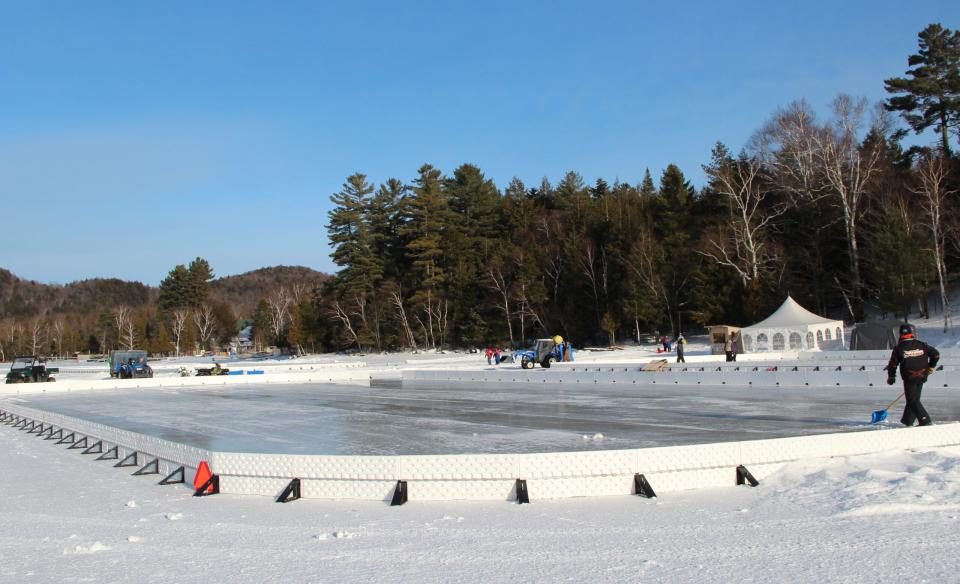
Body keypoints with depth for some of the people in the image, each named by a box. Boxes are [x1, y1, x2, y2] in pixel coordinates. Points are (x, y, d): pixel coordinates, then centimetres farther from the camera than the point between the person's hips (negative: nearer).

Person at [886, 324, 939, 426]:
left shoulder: (899, 348, -5)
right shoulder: (921, 345, 4)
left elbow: (893, 364, -2)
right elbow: (936, 354, 6)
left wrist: (890, 377, 11)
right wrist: (931, 367, 19)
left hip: (909, 378, -4)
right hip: (921, 377, 4)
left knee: (913, 400, 0)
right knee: (914, 398, 16)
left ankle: (925, 421, -12)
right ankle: (908, 421, 22)